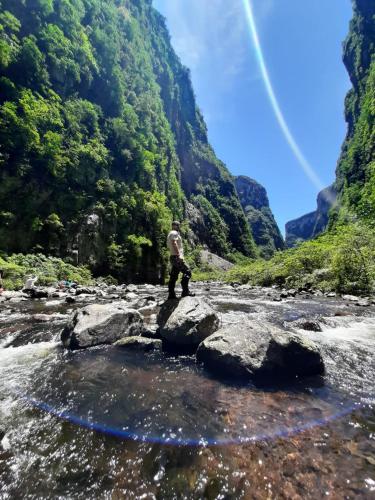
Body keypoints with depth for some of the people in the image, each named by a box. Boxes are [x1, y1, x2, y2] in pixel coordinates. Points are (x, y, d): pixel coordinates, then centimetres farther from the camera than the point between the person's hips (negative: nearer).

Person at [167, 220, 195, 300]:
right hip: (176, 257, -11)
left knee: (173, 277, 7)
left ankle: (171, 294, 8)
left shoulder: (170, 234, 26)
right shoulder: (174, 233, -6)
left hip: (173, 257, 11)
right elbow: (174, 243, -22)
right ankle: (185, 291, -14)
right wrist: (178, 254, -27)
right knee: (187, 272, -11)